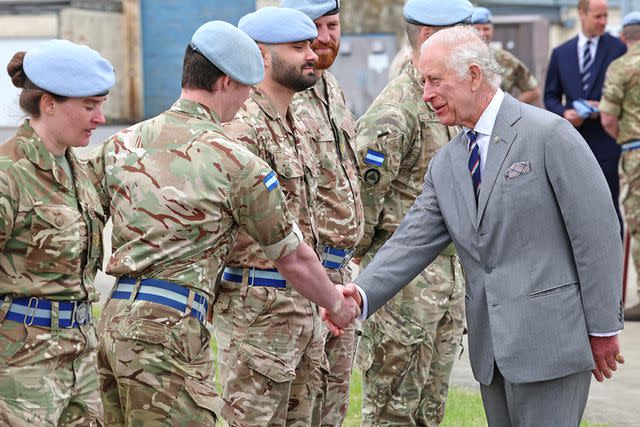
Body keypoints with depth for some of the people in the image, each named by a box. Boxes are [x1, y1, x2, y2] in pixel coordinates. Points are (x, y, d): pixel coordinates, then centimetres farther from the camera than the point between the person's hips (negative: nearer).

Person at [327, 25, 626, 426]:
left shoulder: (549, 134, -9)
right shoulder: (445, 164, 13)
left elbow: (598, 232, -9)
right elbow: (414, 241, 6)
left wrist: (604, 328, -9)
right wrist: (362, 292, -12)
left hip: (549, 337, -7)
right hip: (492, 346, 7)